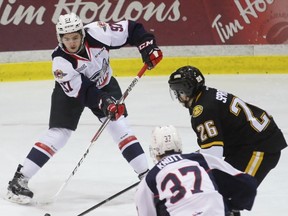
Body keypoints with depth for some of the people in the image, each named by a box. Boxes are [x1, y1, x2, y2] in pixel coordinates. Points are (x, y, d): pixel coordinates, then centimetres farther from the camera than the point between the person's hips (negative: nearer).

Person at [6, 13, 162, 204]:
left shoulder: (96, 33, -29)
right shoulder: (60, 61, -32)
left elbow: (131, 29, -19)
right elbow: (79, 91, -32)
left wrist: (148, 47, -30)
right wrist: (103, 103, -44)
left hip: (104, 84, 2)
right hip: (72, 90, -2)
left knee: (119, 125, -10)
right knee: (58, 133, -11)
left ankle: (146, 175, -3)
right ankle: (20, 179, -7)